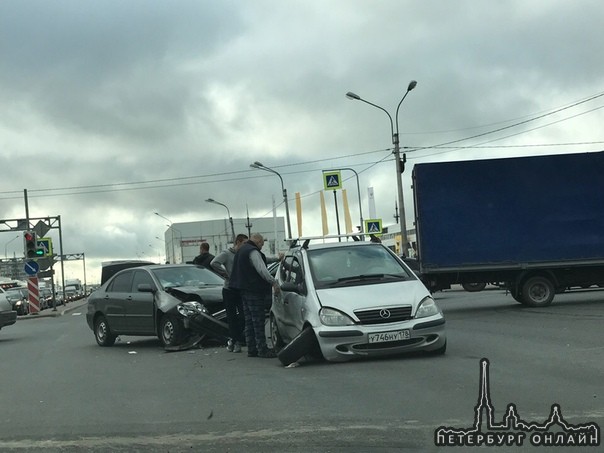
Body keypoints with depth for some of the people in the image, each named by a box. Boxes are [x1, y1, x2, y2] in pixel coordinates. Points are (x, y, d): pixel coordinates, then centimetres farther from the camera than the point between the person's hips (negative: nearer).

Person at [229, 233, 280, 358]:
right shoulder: (253, 251, -15)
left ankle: (252, 349, 16)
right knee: (258, 321, -8)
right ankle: (262, 350, -7)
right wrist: (274, 282, -21)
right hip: (254, 291, -10)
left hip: (244, 290, 10)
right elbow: (261, 270, -23)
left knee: (249, 321, 13)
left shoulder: (242, 250, 19)